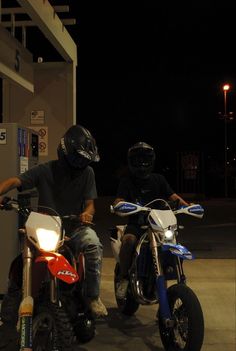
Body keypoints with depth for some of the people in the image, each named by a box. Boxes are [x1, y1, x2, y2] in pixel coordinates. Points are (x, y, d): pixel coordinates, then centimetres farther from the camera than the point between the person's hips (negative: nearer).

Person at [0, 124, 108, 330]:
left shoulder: (87, 173, 2)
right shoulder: (45, 170, -3)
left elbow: (90, 203, 1)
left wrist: (87, 213, -25)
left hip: (74, 226, 1)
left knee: (93, 245, -32)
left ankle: (93, 296, -16)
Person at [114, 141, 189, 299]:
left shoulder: (158, 179, 13)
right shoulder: (127, 181, 7)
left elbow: (172, 195, 4)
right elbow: (119, 201, -4)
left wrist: (186, 205, -14)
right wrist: (119, 205, -28)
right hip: (136, 224, -2)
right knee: (128, 240, -32)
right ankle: (124, 278, -14)